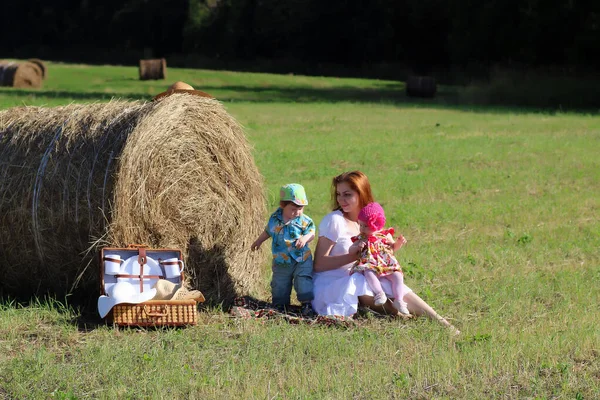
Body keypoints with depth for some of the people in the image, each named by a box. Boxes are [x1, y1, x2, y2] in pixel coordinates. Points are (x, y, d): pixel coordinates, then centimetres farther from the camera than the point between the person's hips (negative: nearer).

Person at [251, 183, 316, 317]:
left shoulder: (304, 220, -10)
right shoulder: (275, 218, -2)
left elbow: (311, 233, -10)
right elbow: (268, 231, 16)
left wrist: (305, 238, -32)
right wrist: (258, 241, 27)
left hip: (302, 260, -3)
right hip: (281, 261, 3)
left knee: (303, 281, -12)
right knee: (279, 285, 10)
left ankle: (307, 304, -4)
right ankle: (279, 305, 25)